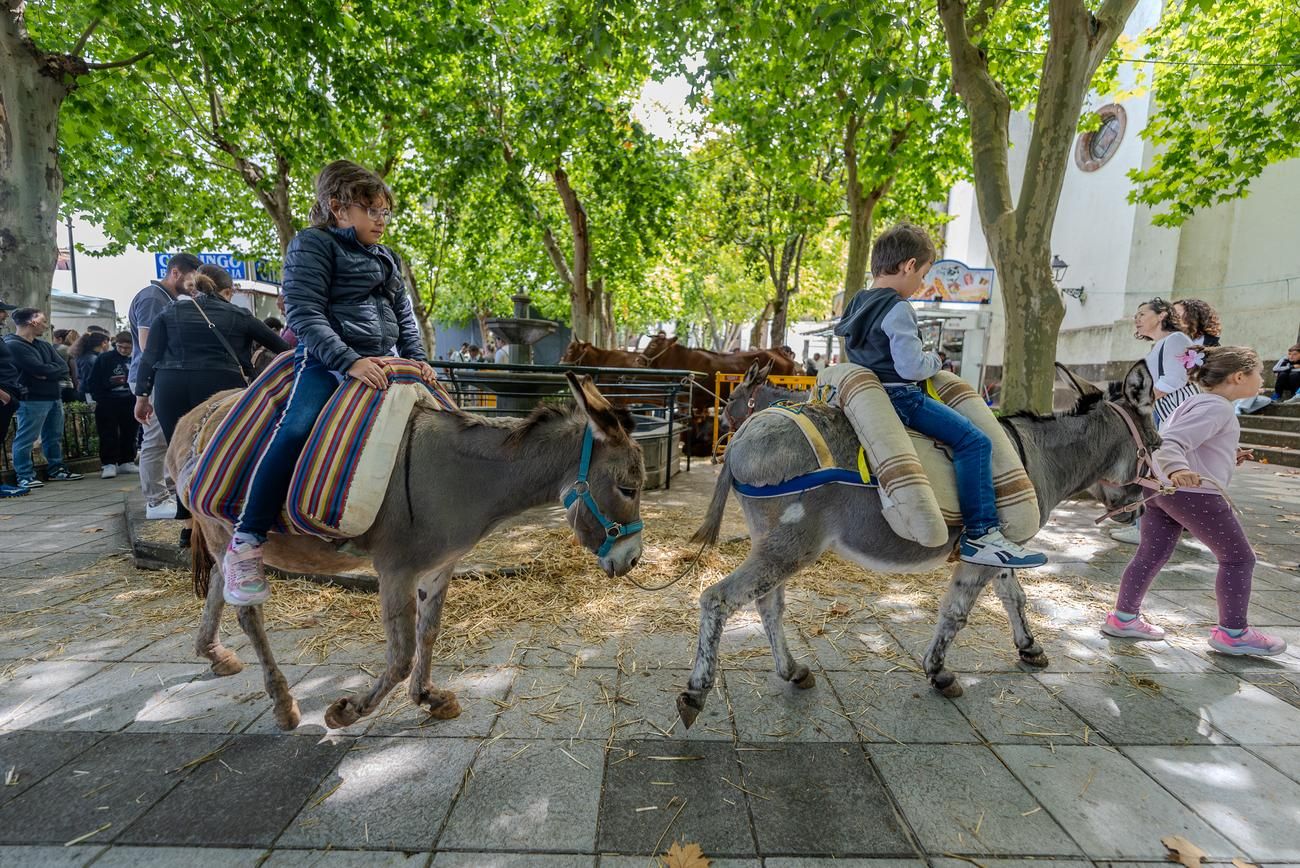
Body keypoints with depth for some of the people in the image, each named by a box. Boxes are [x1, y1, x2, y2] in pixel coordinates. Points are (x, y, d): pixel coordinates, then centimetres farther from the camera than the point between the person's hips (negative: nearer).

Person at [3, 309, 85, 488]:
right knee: (26, 439, -3)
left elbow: (64, 368, 5)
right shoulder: (13, 345, -9)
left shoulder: (44, 345, 16)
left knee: (54, 437, 14)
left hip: (54, 397, 8)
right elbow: (40, 368, -19)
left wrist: (46, 372, -11)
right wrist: (53, 369, -1)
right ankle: (25, 476, 1)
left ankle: (56, 470, 23)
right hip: (32, 399, -8)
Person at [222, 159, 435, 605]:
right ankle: (245, 544, -21)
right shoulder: (313, 245, -1)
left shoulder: (388, 259, 20)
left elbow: (405, 317, 21)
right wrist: (349, 360, -24)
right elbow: (305, 314, -12)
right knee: (297, 428, -30)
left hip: (383, 363, 7)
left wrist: (417, 359, 4)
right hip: (327, 361, -7)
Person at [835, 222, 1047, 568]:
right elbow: (912, 367, -24)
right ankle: (980, 535, -13)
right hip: (899, 397, -11)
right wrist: (934, 360, -2)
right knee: (974, 441, -12)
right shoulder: (898, 310, -16)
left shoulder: (857, 304, 13)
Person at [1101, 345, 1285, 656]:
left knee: (1151, 554, 12)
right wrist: (1177, 469, -46)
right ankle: (1233, 633, 17)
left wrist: (1228, 456, 34)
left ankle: (1123, 617, 16)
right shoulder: (1216, 407, -13)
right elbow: (1168, 443, -28)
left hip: (1161, 490, 9)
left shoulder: (1195, 401, 17)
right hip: (1194, 493, -9)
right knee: (1238, 558, 8)